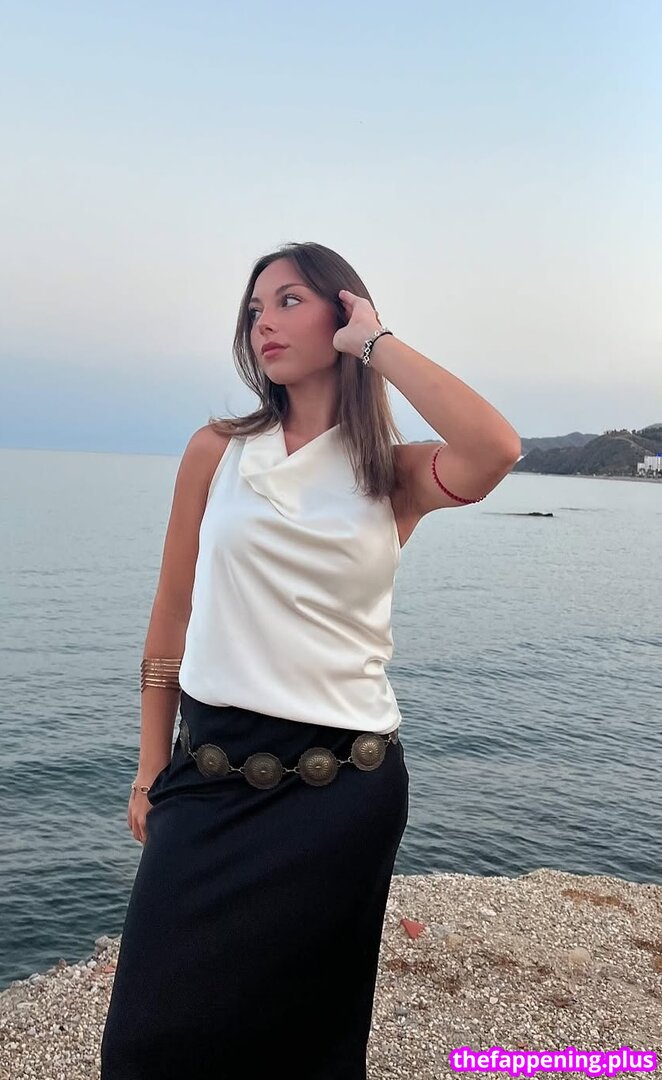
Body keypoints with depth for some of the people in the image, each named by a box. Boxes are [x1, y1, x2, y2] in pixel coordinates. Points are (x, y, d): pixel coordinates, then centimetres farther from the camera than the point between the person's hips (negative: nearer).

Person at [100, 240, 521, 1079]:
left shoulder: (394, 474, 0)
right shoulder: (216, 452, 4)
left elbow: (497, 450, -23)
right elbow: (171, 620, 6)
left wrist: (376, 342, -11)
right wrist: (151, 768, 7)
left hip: (342, 786, -1)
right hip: (211, 774, 1)